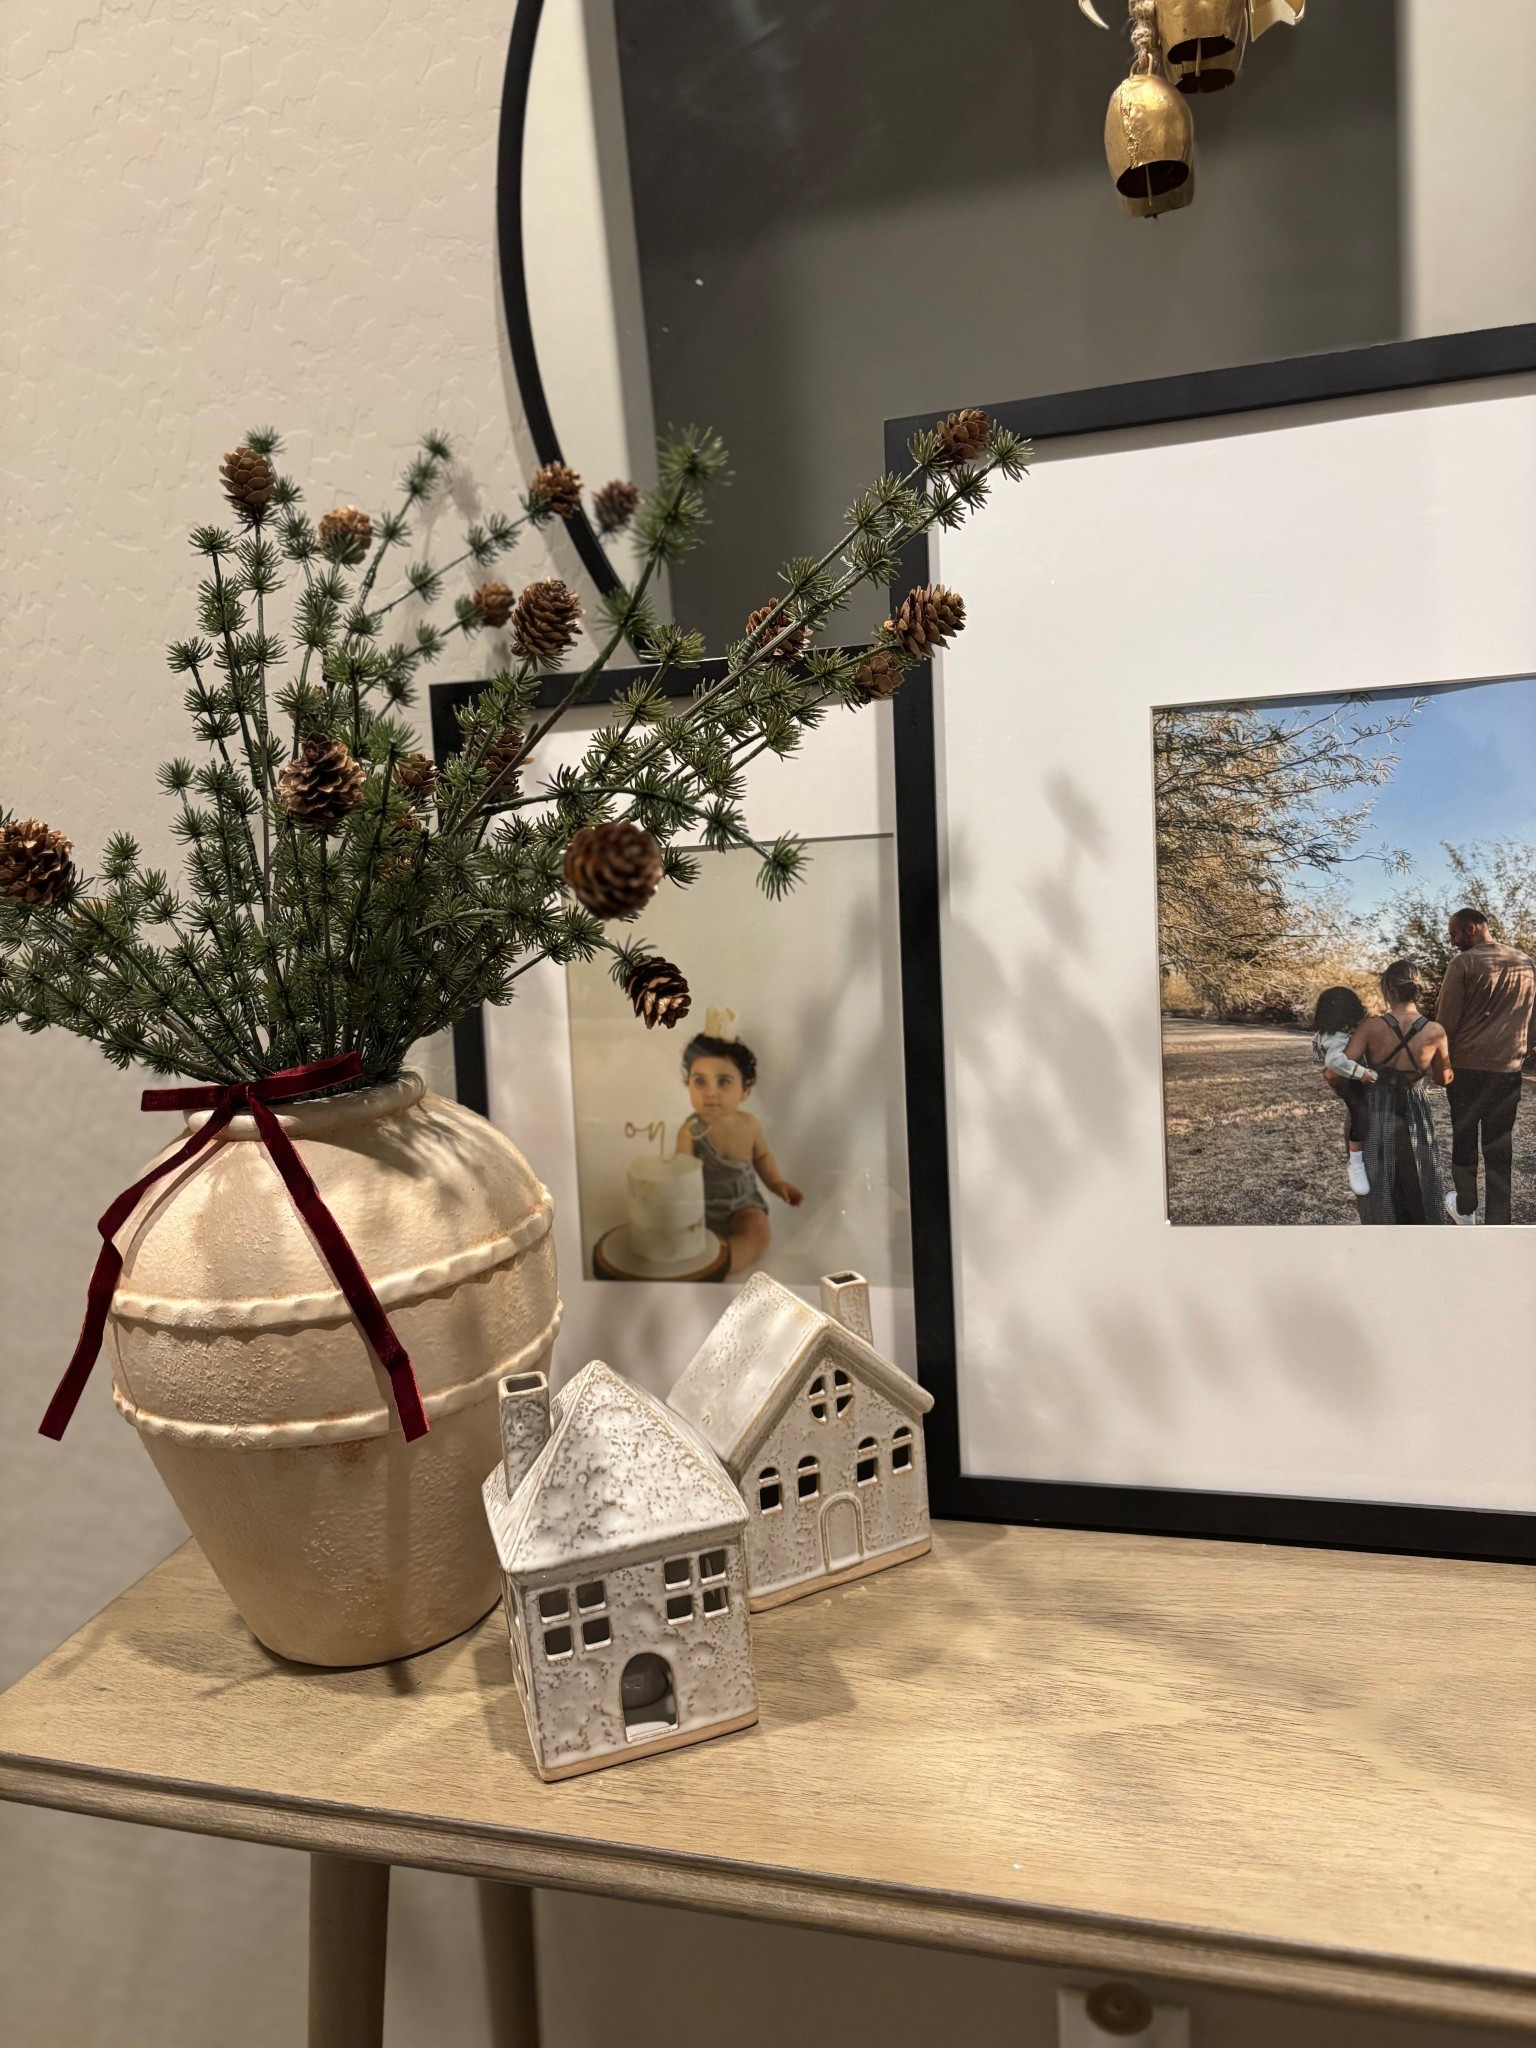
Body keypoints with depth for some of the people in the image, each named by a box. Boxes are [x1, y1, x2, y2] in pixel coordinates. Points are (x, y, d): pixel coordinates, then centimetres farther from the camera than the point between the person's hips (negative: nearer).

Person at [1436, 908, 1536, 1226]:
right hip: (1508, 1068, 4)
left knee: (1464, 1139, 11)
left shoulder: (1463, 963, -9)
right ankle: (1497, 1224, 5)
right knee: (1500, 1147, 6)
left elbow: (1446, 1020, -9)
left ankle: (1465, 1210, 23)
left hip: (1466, 1065, -4)